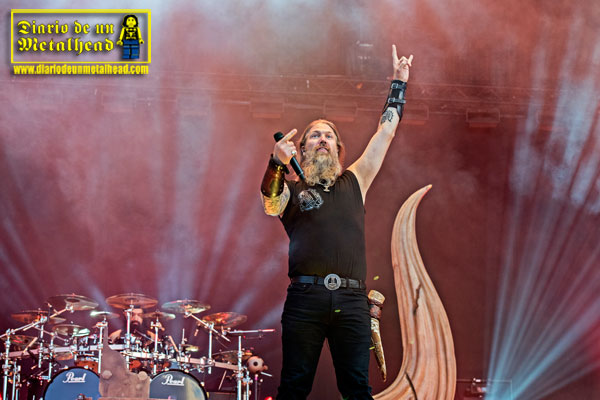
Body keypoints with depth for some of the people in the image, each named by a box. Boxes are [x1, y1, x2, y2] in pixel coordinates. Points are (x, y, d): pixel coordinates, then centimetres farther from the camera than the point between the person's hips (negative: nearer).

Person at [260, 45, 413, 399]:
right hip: (305, 297, -2)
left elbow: (386, 132, 23)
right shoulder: (291, 188, 14)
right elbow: (270, 206, -8)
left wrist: (400, 82, 24)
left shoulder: (355, 181, 22)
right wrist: (277, 163, -25)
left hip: (351, 299, 2)